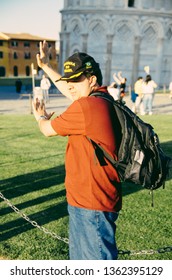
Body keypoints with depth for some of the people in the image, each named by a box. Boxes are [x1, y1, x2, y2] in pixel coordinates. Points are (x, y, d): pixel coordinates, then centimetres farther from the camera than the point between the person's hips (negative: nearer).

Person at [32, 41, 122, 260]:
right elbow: (68, 90, 24)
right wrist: (45, 66, 32)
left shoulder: (85, 106, -21)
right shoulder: (102, 99, 6)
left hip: (92, 204, -10)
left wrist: (40, 117, 16)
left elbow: (47, 129, -7)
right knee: (80, 259, 26)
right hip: (83, 200, 10)